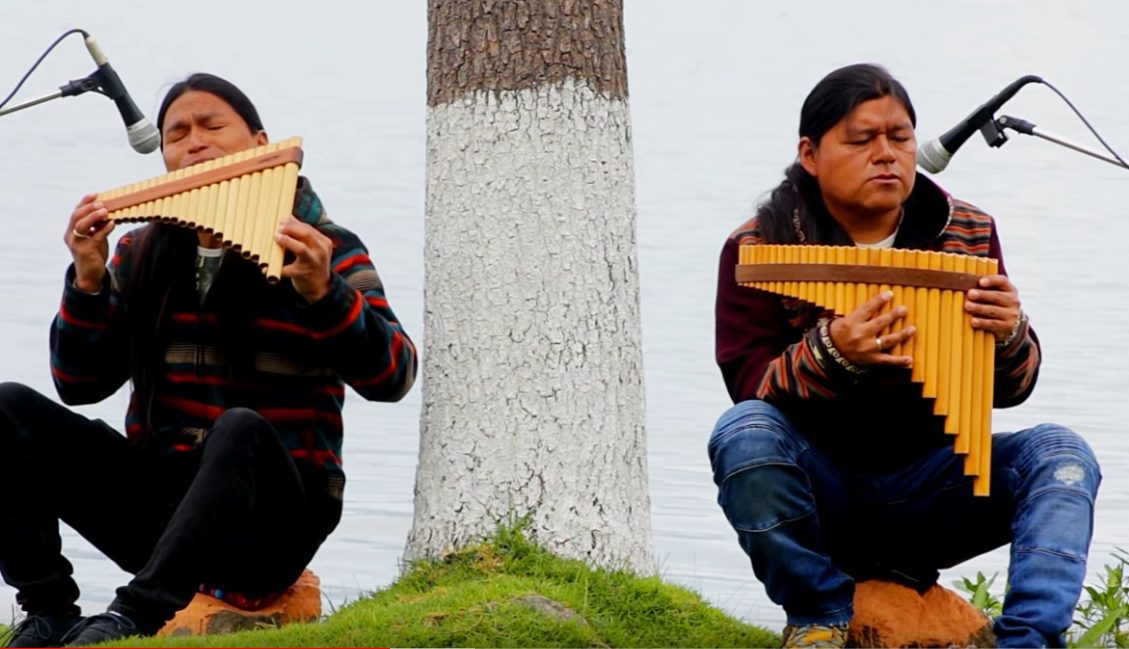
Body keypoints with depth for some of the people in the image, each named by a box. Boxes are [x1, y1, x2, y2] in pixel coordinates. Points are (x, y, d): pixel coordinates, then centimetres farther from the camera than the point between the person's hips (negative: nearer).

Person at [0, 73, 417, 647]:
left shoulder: (326, 250, 0)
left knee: (241, 430, -37)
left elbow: (392, 378, -12)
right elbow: (80, 385, 11)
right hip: (156, 501, 5)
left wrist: (321, 293, -27)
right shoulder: (141, 255, 11)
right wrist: (88, 281, -4)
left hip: (269, 519, -5)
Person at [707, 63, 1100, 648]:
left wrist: (1010, 336, -22)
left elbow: (1010, 391, 2)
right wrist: (830, 353, -32)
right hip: (818, 490, -2)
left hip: (929, 488, 2)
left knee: (1061, 455, -20)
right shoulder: (758, 250, -4)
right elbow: (750, 390, -13)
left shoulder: (967, 235, 4)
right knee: (744, 433, -32)